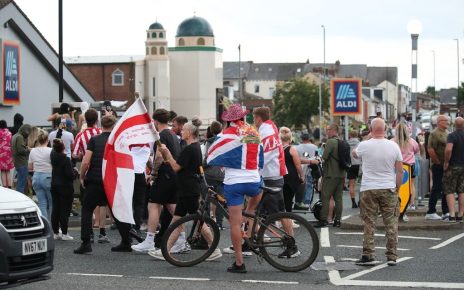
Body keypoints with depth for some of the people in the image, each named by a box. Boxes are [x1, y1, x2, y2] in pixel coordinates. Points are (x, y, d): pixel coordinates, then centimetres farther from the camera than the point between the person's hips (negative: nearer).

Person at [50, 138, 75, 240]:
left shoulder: (53, 156, 0)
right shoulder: (66, 159, -20)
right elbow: (70, 175, -22)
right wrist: (74, 172, 1)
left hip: (54, 185, 7)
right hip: (65, 186, -7)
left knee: (55, 209, 10)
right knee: (65, 210, -2)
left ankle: (55, 232, 14)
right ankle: (64, 233, -1)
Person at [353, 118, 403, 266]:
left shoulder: (364, 145, -6)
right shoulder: (393, 146, -2)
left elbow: (355, 154, 17)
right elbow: (400, 171, 2)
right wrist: (397, 188, 11)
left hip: (369, 189, -1)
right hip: (389, 189, 1)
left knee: (369, 223, 3)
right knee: (391, 223, 6)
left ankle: (368, 255, 2)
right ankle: (392, 256, 8)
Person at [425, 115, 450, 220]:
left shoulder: (448, 133, 15)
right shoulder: (435, 134, -11)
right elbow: (430, 149, -19)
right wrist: (437, 161, -14)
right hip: (438, 166, -8)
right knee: (437, 188, -5)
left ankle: (446, 212, 17)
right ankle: (430, 212, 1)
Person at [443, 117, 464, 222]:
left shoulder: (452, 136, -14)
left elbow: (448, 149, -28)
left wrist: (446, 162, -16)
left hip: (453, 166, -5)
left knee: (449, 191, 0)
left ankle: (452, 215, -9)